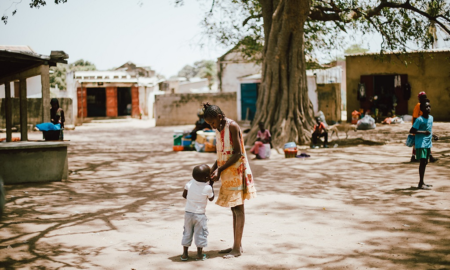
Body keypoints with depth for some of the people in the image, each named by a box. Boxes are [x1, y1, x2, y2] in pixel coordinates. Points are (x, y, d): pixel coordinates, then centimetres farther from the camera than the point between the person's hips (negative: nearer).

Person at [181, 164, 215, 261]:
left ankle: (185, 254, 20)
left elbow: (184, 195, 3)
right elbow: (211, 198, 3)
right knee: (200, 234, 9)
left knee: (187, 233, 14)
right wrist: (211, 184, 6)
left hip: (188, 212, 4)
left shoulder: (190, 183, -8)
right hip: (199, 214, -4)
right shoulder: (208, 188, -17)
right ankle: (199, 255, 15)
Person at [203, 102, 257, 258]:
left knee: (238, 208, -5)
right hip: (227, 174, 8)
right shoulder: (218, 129, 10)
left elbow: (238, 153, -19)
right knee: (234, 209, 12)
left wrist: (219, 169, -20)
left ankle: (237, 248, -1)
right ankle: (236, 245, 18)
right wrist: (214, 169, 0)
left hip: (237, 171, -8)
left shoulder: (232, 126, -15)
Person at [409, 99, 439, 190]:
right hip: (421, 144, -8)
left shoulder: (431, 118, 10)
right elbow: (411, 131, -18)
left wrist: (433, 135, 7)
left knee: (425, 162, 13)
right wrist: (423, 132, -25)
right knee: (423, 162, -10)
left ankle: (422, 182, 23)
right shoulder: (419, 119, -14)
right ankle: (421, 184, -5)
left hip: (428, 144, 8)